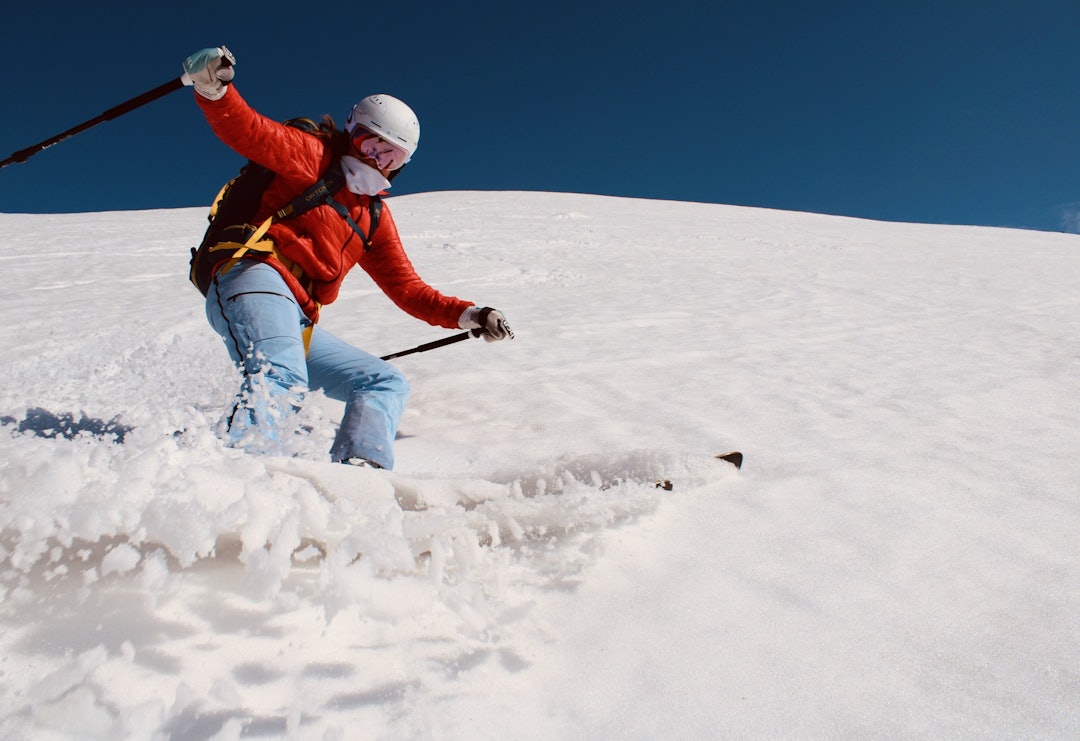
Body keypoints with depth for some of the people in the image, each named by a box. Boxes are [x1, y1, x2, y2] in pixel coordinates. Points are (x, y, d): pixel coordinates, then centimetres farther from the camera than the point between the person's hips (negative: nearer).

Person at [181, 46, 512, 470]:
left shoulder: (376, 217, 25)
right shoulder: (312, 156, 8)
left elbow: (406, 289, 22)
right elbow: (244, 130, -9)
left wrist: (467, 316, 10)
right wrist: (211, 88, -31)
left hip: (300, 327, 8)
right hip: (256, 278, -8)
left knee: (388, 382, 3)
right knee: (281, 378, -34)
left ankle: (360, 468, -21)